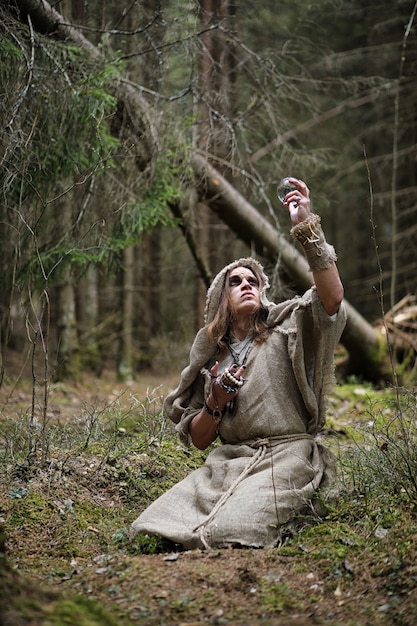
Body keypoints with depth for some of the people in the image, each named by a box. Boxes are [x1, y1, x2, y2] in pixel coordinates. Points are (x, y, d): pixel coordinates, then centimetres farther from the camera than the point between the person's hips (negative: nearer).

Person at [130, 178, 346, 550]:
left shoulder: (287, 328, 7)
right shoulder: (211, 357, 16)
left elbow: (332, 296, -16)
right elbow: (198, 439, 17)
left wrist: (307, 227, -21)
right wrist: (215, 404, -5)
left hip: (286, 459, -4)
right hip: (228, 462, 4)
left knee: (230, 533, -29)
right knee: (164, 522, -19)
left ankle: (283, 517, 2)